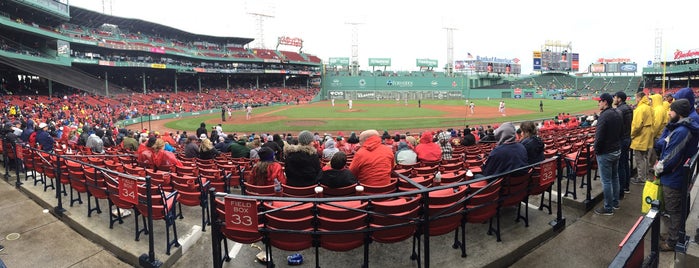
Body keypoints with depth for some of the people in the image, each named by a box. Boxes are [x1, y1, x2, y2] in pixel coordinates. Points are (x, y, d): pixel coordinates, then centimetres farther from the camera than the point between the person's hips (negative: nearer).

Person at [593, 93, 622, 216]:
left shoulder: (604, 116, -21)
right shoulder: (617, 114, 8)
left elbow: (599, 136, -23)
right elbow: (620, 133, 14)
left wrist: (596, 150, -11)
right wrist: (617, 145, 17)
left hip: (605, 153, -9)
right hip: (617, 150, 9)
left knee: (606, 181, -1)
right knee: (615, 177, 20)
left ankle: (608, 208, 7)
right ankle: (615, 202, 32)